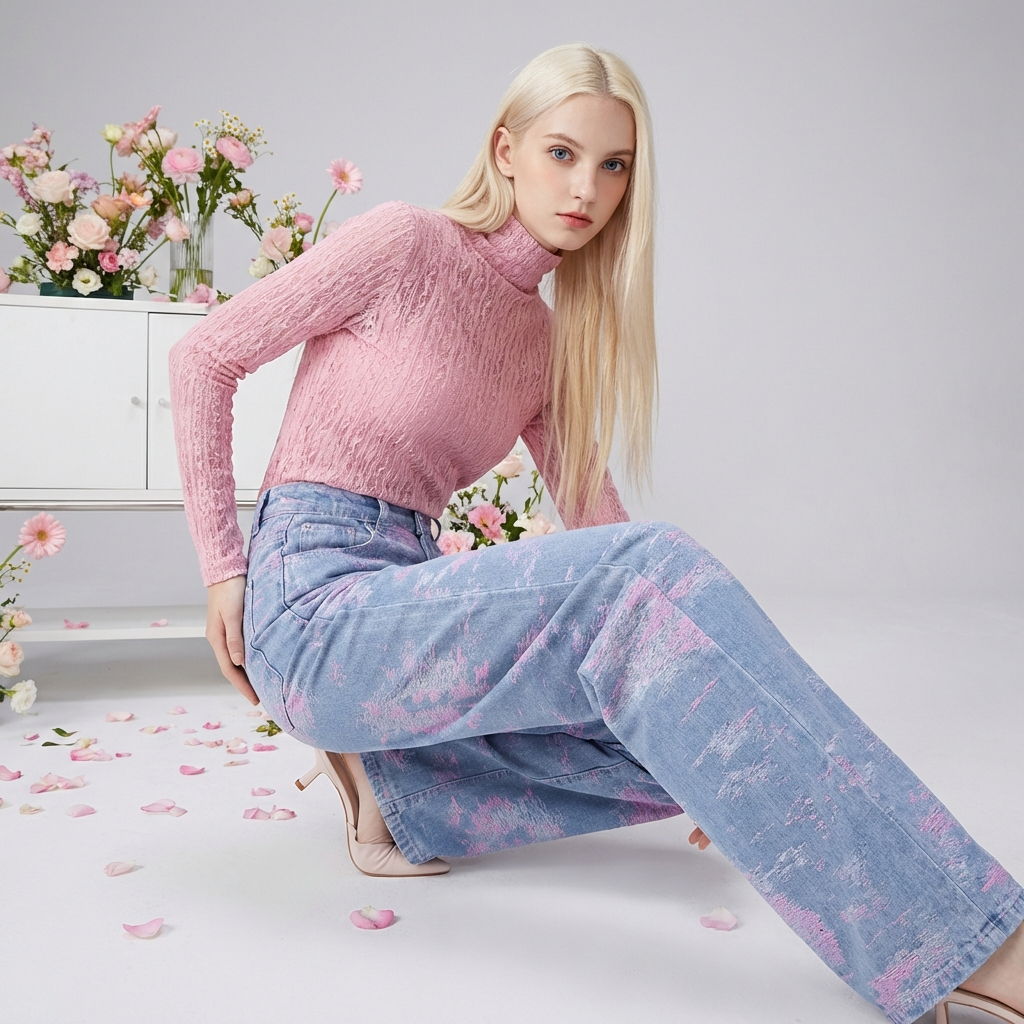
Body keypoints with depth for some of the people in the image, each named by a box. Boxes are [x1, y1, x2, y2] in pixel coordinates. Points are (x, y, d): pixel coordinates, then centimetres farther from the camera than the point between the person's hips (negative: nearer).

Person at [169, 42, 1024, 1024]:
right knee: (648, 571, -30)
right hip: (313, 605, -7)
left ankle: (397, 787, 3)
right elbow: (203, 357, -3)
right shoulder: (405, 245, -7)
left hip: (406, 606, 7)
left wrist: (725, 697, 2)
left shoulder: (546, 337, 13)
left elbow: (591, 512, 10)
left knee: (696, 742, -8)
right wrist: (222, 566, -6)